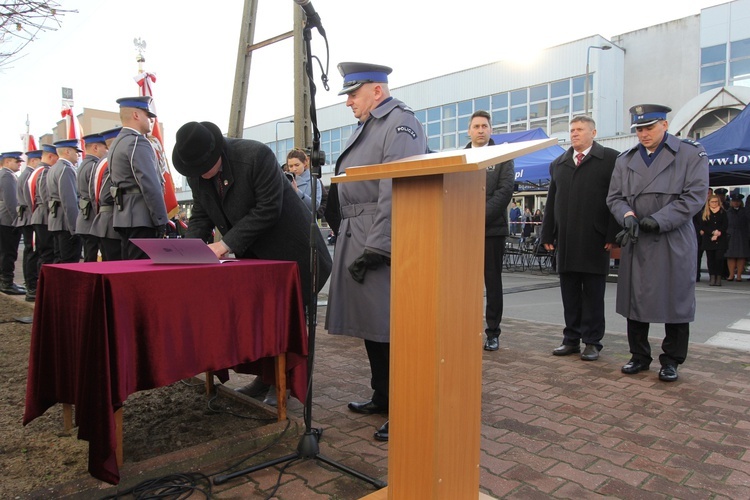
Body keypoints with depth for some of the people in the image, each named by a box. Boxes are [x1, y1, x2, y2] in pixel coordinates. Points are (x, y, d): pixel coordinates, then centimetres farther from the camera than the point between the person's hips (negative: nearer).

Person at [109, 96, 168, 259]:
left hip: (124, 217, 10)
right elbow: (150, 186, -18)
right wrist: (161, 221, -15)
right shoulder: (138, 143, -12)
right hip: (141, 219, -10)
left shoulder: (118, 142, 19)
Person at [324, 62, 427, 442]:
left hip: (382, 247, -10)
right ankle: (382, 396, 31)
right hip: (356, 241, 10)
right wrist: (347, 241, 15)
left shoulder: (401, 122, -8)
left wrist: (375, 250, -22)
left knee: (390, 329, -4)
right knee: (370, 324, 16)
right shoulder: (365, 127, 21)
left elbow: (395, 194, -19)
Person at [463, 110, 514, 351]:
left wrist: (481, 216, -13)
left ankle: (492, 332, 13)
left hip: (492, 228, -2)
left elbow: (505, 191, -4)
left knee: (493, 282, 5)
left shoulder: (503, 157, 6)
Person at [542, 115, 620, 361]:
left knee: (593, 293, 3)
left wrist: (613, 235, -11)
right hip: (565, 240, 4)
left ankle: (592, 341, 12)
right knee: (569, 293, 8)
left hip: (595, 240, -4)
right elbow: (551, 201, 16)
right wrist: (548, 234, 10)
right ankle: (571, 339, 17)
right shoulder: (558, 163, 17)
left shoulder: (610, 159, 1)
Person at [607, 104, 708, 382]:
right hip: (636, 244, 3)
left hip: (674, 244, -3)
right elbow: (614, 197, 9)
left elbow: (695, 196, -7)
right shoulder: (625, 160, 12)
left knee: (675, 303, 3)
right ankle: (639, 356, 21)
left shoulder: (692, 154, 2)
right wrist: (628, 215, -13)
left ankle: (672, 361, 18)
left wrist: (658, 220, -16)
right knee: (634, 301, 7)